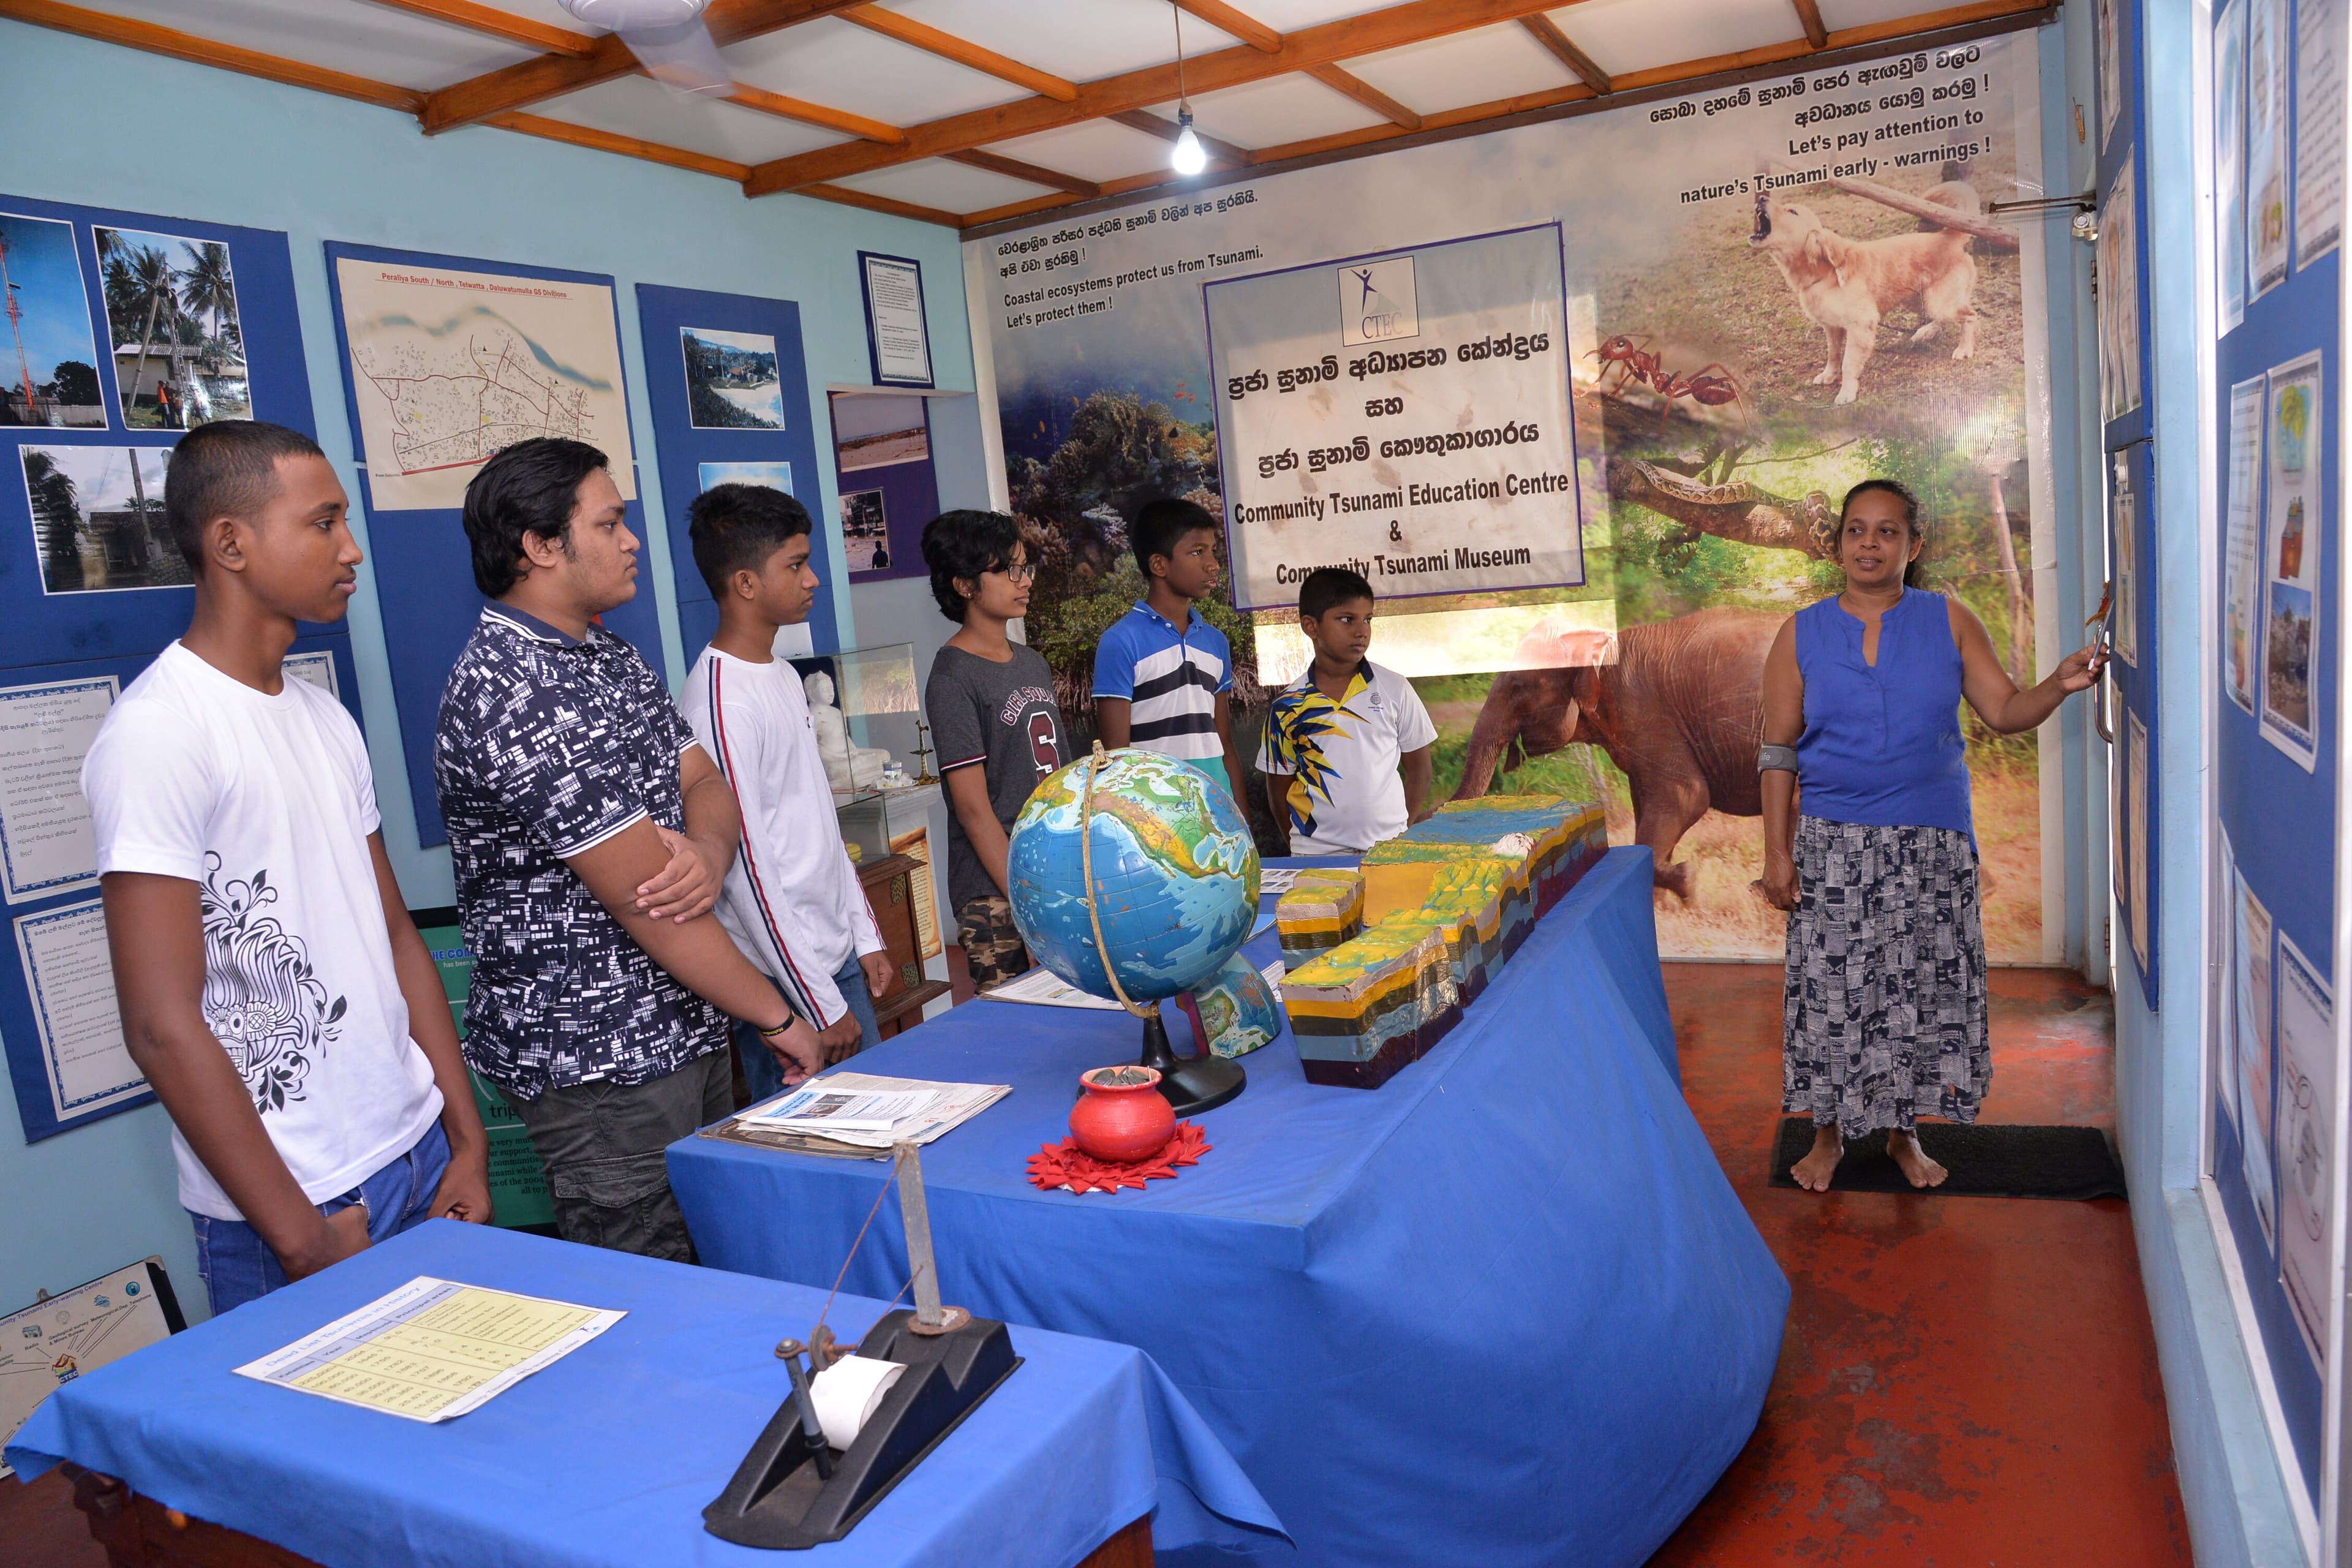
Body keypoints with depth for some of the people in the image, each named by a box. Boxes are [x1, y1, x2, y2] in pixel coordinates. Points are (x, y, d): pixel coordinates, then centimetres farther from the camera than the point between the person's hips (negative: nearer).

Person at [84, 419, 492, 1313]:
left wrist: (468, 1142, 8)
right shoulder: (157, 733, -15)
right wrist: (303, 1240, -15)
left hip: (421, 1157, 7)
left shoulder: (325, 718, 9)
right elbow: (162, 1026, -17)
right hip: (290, 1214, -7)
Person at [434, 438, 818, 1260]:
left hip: (684, 1031, 9)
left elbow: (704, 781, 8)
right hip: (597, 1062, -9)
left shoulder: (612, 654, 10)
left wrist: (708, 851, -17)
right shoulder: (511, 691, -21)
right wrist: (778, 1018, -12)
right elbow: (641, 899, -21)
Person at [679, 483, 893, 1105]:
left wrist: (866, 936, 14)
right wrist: (821, 1005, -17)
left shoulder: (783, 675, 11)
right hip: (787, 982, -9)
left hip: (840, 956, 9)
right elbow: (745, 866, -20)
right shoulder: (719, 700, -18)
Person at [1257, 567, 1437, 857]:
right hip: (1316, 855, 0)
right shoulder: (1287, 706, 1)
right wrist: (1308, 843, -2)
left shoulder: (1394, 689, 2)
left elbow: (1418, 768, 8)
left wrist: (1402, 833, 0)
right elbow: (1279, 793, 7)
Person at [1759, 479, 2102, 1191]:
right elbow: (1778, 752, -1)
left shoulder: (1949, 622, 3)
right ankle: (1829, 1135, 21)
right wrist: (1777, 851, -6)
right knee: (1830, 989, 2)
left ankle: (1905, 1131, 25)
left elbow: (2003, 711, 1)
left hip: (1932, 844, 1)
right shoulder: (1802, 634, 1)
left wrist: (2059, 685, -19)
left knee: (1923, 987, 6)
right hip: (1832, 842, -1)